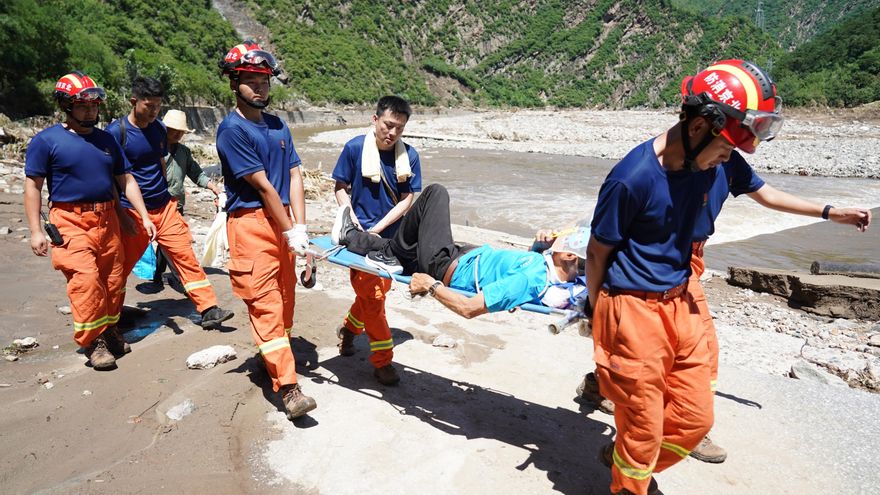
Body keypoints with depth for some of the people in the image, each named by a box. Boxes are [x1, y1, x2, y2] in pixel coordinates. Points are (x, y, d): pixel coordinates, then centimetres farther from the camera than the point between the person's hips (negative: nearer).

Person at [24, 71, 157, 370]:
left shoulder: (106, 139, 12)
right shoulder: (46, 140, -2)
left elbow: (126, 180, 13)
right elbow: (32, 186, -2)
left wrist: (144, 217, 6)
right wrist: (36, 231, -8)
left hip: (107, 218, 5)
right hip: (71, 221, -5)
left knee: (113, 279, 8)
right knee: (86, 280, -15)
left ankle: (109, 331, 25)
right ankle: (92, 341, -3)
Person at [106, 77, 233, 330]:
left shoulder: (158, 128, 8)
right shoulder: (116, 131, -10)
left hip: (164, 207, 5)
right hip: (132, 212, -4)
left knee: (186, 256, -1)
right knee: (121, 267, 7)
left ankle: (209, 310, 0)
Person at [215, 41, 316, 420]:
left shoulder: (278, 126, 14)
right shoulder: (232, 129, -7)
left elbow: (294, 176, 6)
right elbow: (263, 186, -11)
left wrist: (300, 227, -5)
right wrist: (290, 231, -11)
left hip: (282, 221, 7)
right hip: (251, 222, -7)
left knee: (284, 297, 13)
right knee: (265, 303, -7)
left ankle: (274, 357, 31)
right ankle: (288, 387, -8)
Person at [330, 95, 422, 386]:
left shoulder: (409, 155, -4)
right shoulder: (355, 148, -9)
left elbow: (407, 199, -5)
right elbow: (341, 187, 0)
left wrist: (378, 228, -14)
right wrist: (350, 215, -16)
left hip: (391, 236, 4)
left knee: (378, 289, 18)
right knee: (373, 295, -2)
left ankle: (349, 329, 46)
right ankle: (383, 361, 12)